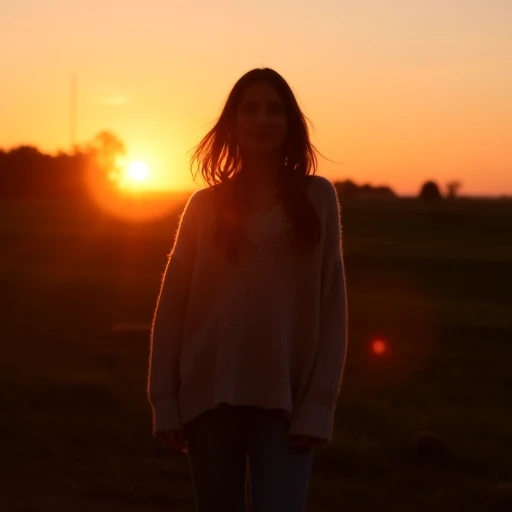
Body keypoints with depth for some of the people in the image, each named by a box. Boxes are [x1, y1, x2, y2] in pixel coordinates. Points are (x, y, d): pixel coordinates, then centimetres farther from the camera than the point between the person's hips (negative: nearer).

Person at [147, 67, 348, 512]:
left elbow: (332, 305, 0)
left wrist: (319, 405, -7)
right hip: (212, 395, 2)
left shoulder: (317, 197, 3)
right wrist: (164, 402, -3)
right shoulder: (206, 205, 6)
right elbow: (172, 307, 5)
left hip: (286, 400, -1)